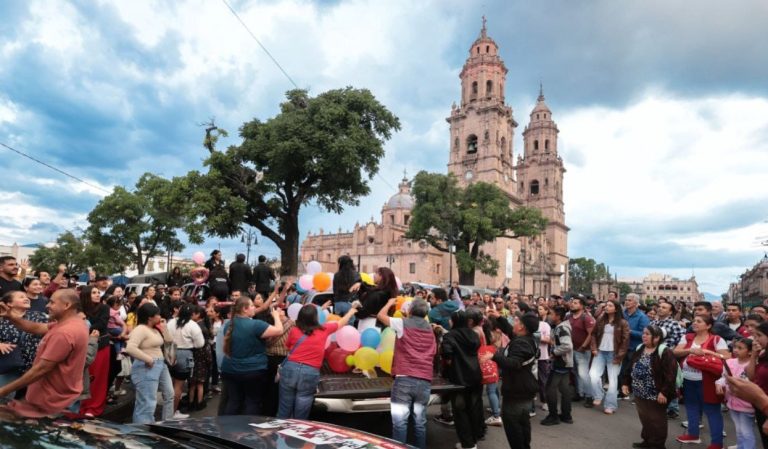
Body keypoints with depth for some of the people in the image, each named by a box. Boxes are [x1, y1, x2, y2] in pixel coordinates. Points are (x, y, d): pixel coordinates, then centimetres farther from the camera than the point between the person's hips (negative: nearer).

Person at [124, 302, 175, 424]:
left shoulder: (155, 329, 12)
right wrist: (148, 359, -24)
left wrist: (163, 327, 8)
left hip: (161, 365, 10)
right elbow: (130, 348, -28)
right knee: (147, 403, -6)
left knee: (169, 395, 21)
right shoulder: (140, 329, -16)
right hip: (147, 368, -10)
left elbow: (169, 341, 19)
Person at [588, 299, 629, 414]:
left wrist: (619, 355, -11)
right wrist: (594, 348, 0)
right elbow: (594, 334, 12)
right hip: (600, 352, 3)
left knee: (612, 380, 2)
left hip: (613, 354, -3)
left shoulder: (622, 323, -4)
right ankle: (598, 397, 12)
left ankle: (611, 405, 11)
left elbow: (625, 340, -6)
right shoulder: (600, 320, 8)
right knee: (593, 375, -10)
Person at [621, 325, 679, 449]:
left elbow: (670, 374, -20)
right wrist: (625, 383, 11)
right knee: (644, 418, 18)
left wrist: (664, 392, -23)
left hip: (656, 395, -7)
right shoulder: (639, 350, 7)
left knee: (656, 420, 7)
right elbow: (630, 368, 14)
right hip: (640, 394, 7)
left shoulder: (665, 353, -16)